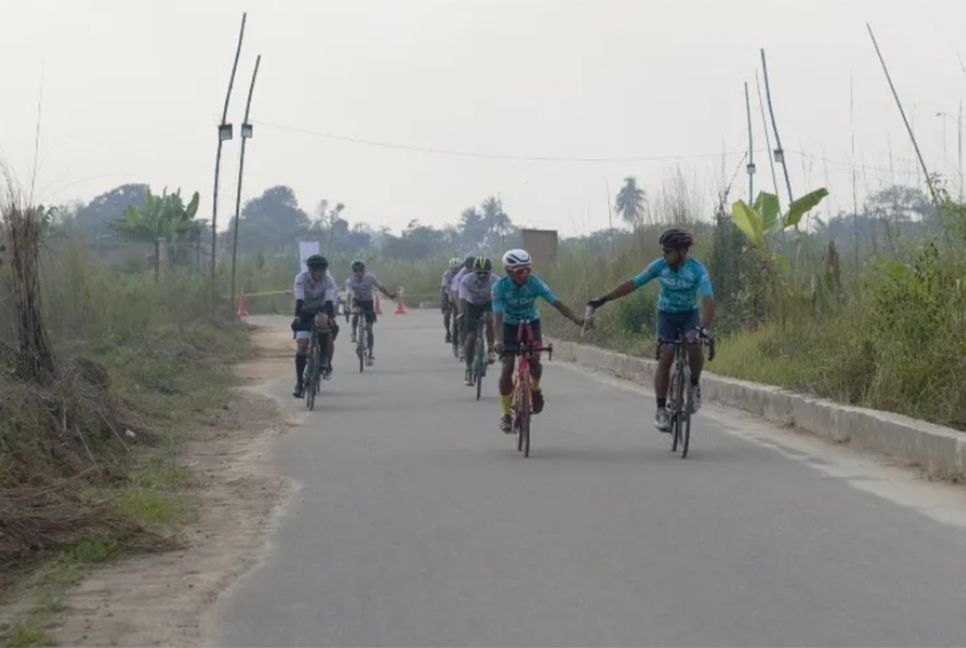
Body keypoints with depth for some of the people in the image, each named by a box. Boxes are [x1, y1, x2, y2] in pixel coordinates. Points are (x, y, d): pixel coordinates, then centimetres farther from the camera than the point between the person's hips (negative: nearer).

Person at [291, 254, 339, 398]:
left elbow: (329, 302, -31)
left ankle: (326, 363, -17)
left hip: (320, 311, 0)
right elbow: (299, 301, -33)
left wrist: (331, 318, -47)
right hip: (305, 313, 0)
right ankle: (299, 382, -7)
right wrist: (297, 317, -47)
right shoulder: (301, 278, -23)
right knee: (302, 346, -14)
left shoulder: (329, 280, -22)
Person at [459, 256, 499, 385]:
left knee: (490, 320, -35)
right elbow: (462, 299, -32)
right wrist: (461, 315, -47)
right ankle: (469, 370, 3)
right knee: (470, 338, -9)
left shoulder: (495, 281, -27)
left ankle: (490, 349, -15)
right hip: (472, 305, 0)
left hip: (488, 304, 0)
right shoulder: (467, 280, -27)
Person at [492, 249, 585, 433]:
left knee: (534, 361, -21)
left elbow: (557, 303, -31)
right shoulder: (500, 287, -27)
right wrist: (499, 340, -50)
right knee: (507, 368, -12)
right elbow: (498, 316, -34)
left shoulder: (534, 283, -24)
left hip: (531, 324, 1)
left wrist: (577, 320, -47)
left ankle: (535, 388, 13)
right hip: (510, 326, -1)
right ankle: (506, 414, -1)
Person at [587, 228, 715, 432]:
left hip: (689, 314, -2)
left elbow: (708, 300, -36)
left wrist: (703, 327, -51)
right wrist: (603, 299, -13)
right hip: (667, 314, 2)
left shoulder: (697, 270, -25)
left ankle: (694, 384, 0)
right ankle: (661, 410, -9)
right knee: (665, 359, -15)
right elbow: (632, 284, -11)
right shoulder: (660, 266, -17)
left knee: (695, 348, -29)